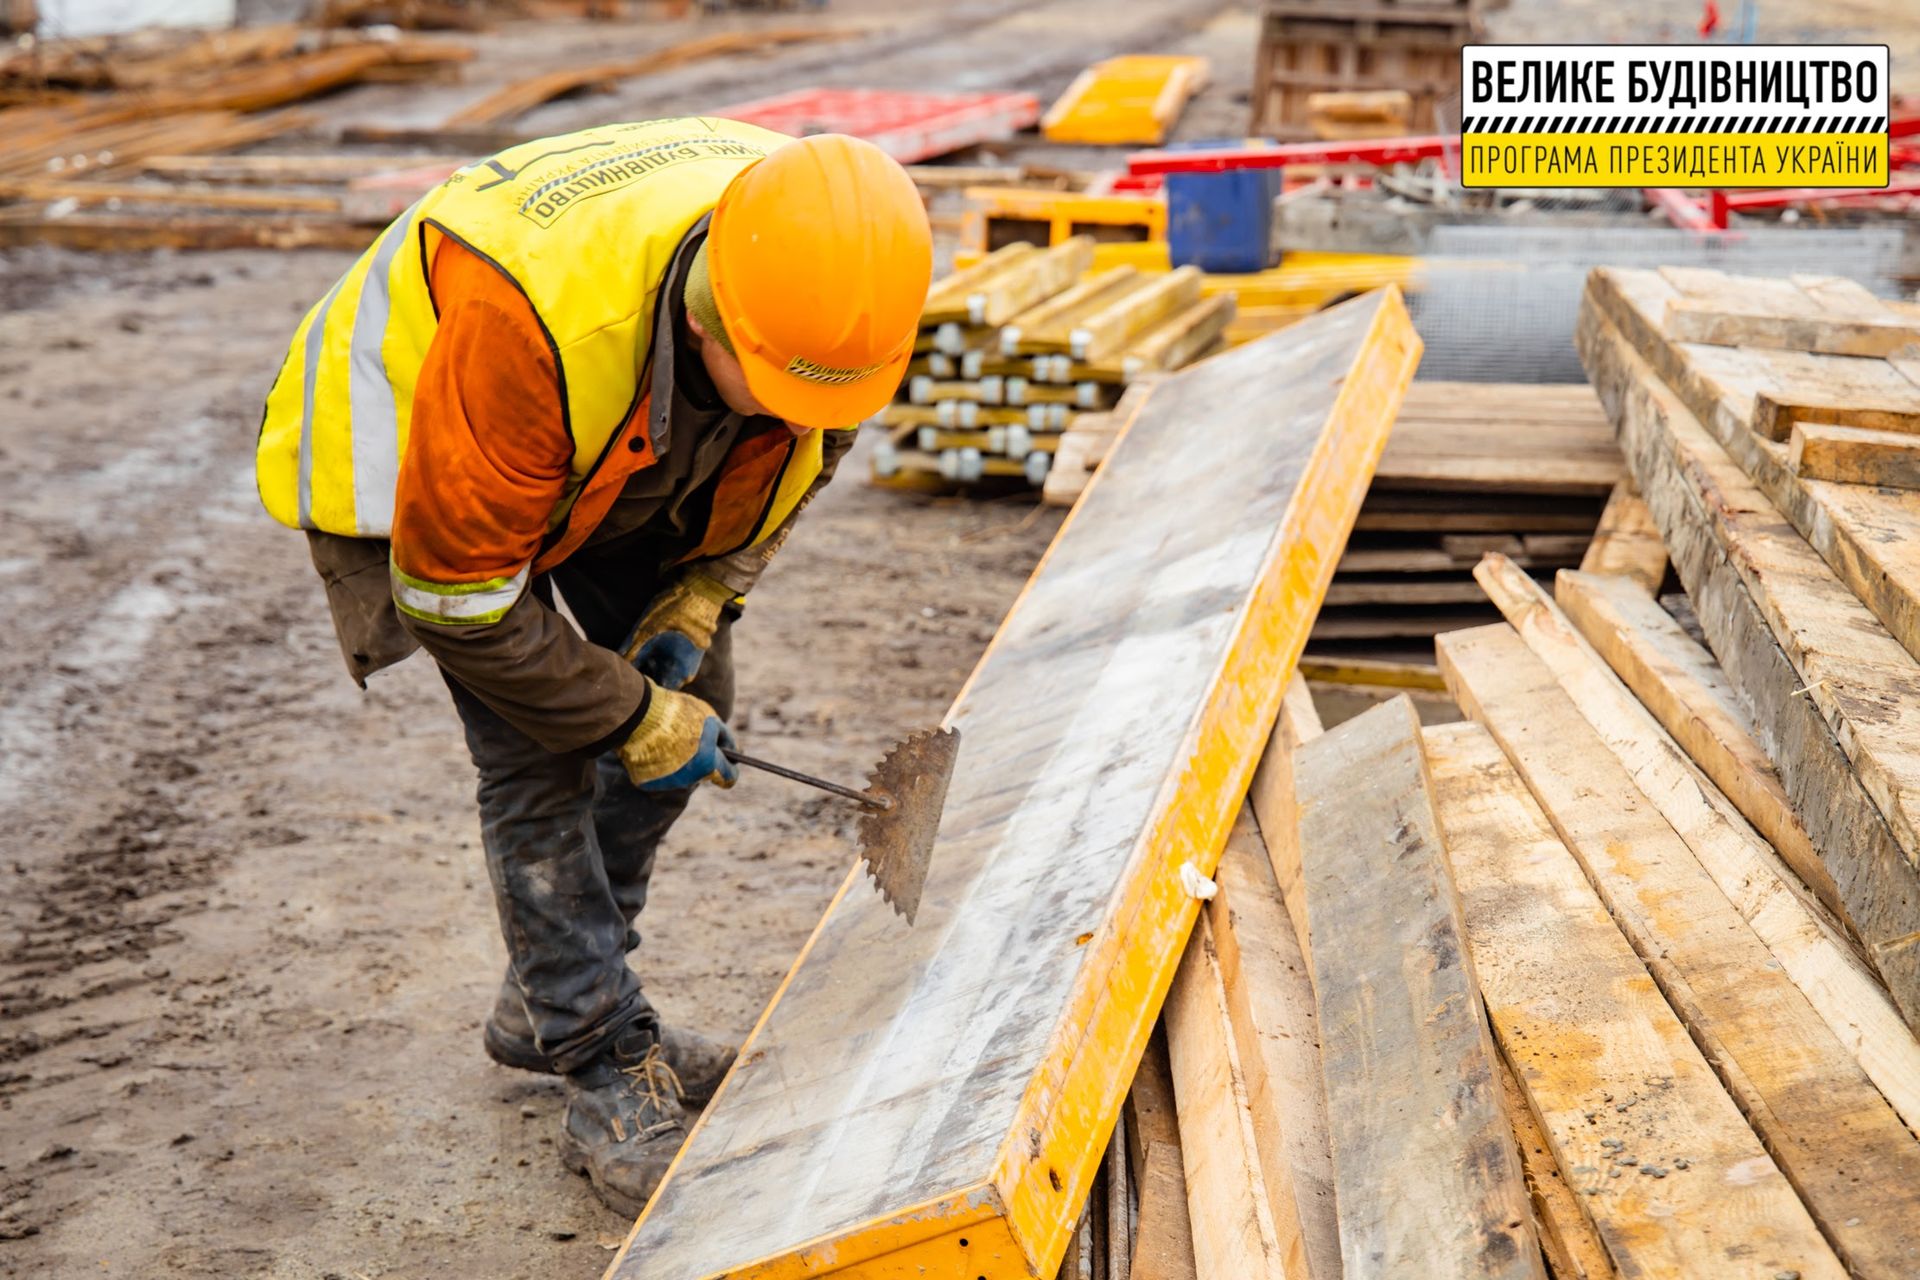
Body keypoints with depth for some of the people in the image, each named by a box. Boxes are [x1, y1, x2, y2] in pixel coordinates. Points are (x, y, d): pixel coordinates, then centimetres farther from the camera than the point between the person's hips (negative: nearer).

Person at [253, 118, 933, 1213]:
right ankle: (611, 1083, 1)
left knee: (693, 697, 5)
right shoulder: (531, 322, -45)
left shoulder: (830, 280, -27)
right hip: (414, 445, -6)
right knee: (541, 755, -14)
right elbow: (459, 597, -33)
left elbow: (805, 444, -2)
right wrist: (636, 720, -23)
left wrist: (699, 600, -14)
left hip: (623, 461, 6)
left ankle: (553, 1004, 23)